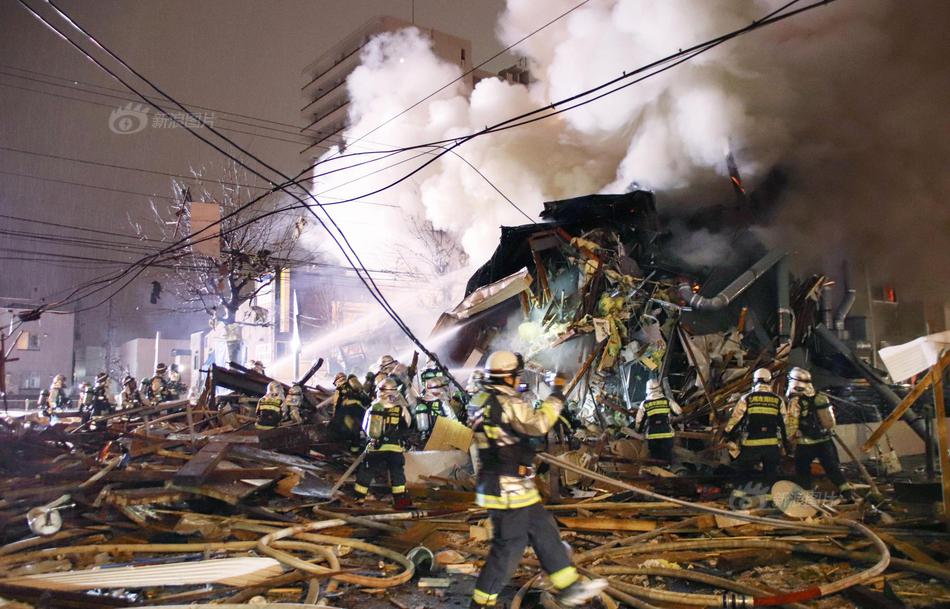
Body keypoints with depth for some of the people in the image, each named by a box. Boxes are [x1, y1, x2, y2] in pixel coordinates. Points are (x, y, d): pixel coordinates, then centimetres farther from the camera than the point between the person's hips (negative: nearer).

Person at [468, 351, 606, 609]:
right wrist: (556, 395, -15)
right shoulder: (507, 402, -19)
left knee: (544, 531, 15)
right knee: (509, 546, 0)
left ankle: (569, 586, 23)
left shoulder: (482, 400, 9)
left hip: (509, 486, 10)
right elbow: (538, 424, -26)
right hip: (509, 488, -10)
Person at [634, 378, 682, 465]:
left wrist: (638, 431, 24)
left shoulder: (644, 404, 1)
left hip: (652, 436, 1)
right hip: (667, 434, -1)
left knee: (654, 459, 11)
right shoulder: (667, 401, -2)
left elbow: (638, 421, 6)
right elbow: (679, 412, 8)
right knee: (667, 457, 10)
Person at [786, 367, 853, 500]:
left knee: (802, 470, 11)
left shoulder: (795, 400, -16)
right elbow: (831, 418, 10)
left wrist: (791, 440, 0)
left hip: (806, 444, -5)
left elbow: (792, 424, -14)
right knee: (833, 468, 14)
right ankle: (847, 494, 10)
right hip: (825, 441, 5)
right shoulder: (822, 396, 3)